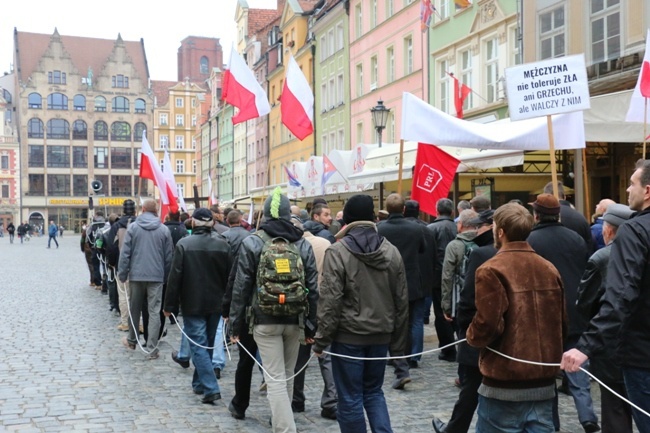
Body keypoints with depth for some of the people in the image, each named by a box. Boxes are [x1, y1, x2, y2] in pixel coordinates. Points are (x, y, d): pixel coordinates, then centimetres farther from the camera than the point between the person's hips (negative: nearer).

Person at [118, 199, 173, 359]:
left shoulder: (133, 227, -2)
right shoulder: (164, 230, 0)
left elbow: (125, 253, -5)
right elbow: (168, 256, 3)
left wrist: (122, 274, 2)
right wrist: (166, 276, 11)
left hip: (136, 275, 1)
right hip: (156, 276, 0)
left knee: (134, 309, 18)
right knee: (154, 312, 1)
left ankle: (132, 340, 35)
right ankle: (152, 349, -3)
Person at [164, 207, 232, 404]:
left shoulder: (184, 244, -11)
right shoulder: (223, 245, -1)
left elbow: (175, 277, -11)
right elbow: (230, 277, 3)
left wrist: (169, 305, -3)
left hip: (192, 305, -4)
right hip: (215, 305, 4)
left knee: (198, 346, -1)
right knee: (207, 344, 18)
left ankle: (211, 388, -11)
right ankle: (199, 383, 31)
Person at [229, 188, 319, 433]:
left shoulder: (252, 243, -5)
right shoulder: (303, 244, 2)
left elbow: (241, 288, -5)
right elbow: (312, 288, 1)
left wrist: (237, 325, 1)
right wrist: (311, 327, 7)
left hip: (265, 321, -3)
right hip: (294, 320, 3)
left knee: (275, 379, -2)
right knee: (287, 375, 20)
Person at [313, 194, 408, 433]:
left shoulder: (337, 251, -11)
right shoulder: (391, 251, 4)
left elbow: (330, 300, -15)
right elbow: (402, 301, 7)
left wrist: (322, 338, -6)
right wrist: (398, 341, 15)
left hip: (348, 335, -5)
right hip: (381, 334, 5)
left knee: (350, 398, 6)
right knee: (373, 391, 19)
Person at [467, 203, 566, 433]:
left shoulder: (491, 270, -14)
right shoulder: (549, 269, 6)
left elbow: (488, 326, -20)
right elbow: (562, 323, 11)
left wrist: (471, 336, 0)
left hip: (504, 383, -6)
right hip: (544, 381, 6)